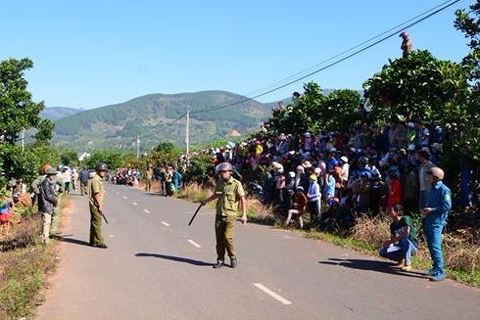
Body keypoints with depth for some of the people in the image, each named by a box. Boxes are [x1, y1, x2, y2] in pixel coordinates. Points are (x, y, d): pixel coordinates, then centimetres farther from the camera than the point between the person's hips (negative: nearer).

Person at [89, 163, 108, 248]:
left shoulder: (100, 180, 16)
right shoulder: (95, 180, -15)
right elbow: (96, 194, -20)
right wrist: (100, 206, -20)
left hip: (98, 205, 10)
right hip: (96, 205, -10)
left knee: (94, 223, 13)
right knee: (97, 223, -7)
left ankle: (93, 241, 20)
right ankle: (99, 242, -4)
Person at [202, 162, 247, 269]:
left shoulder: (236, 184, -10)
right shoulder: (219, 182, 8)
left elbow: (242, 199, -11)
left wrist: (244, 215, -16)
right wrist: (206, 201, 34)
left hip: (230, 215, -5)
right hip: (219, 214, 5)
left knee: (227, 237, -10)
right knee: (219, 238, 5)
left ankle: (233, 258, 10)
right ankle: (220, 260, 16)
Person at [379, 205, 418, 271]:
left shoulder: (406, 219, -15)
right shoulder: (393, 225, 5)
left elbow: (406, 234, -27)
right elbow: (393, 239, 5)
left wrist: (390, 242, -27)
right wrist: (388, 244, -20)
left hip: (412, 246, -6)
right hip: (401, 247, 6)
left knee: (405, 240, -40)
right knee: (382, 252, -15)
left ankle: (408, 264, -24)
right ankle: (401, 260, 9)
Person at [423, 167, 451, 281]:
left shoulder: (444, 190, -10)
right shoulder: (433, 189, 17)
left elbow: (447, 206, -18)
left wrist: (432, 210, -15)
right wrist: (426, 209, 8)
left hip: (437, 222, -9)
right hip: (429, 220, 9)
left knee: (435, 246, -13)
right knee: (430, 245, 13)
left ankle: (440, 272, -11)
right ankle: (435, 268, 24)